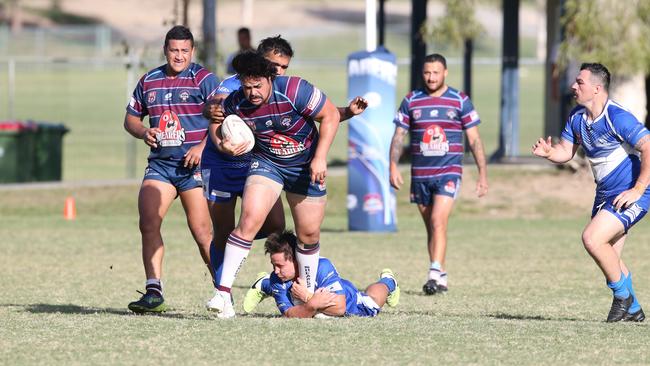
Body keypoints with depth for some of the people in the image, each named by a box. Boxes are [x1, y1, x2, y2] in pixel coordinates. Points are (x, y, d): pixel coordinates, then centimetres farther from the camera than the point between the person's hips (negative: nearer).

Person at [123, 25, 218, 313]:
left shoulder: (203, 79, -2)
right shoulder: (148, 81, 13)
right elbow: (131, 117, 21)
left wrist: (203, 147, -19)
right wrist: (144, 132, -1)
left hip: (194, 165, -4)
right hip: (160, 164, 4)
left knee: (202, 232, -6)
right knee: (148, 223, -12)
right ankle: (153, 293, -10)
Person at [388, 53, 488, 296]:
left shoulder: (460, 101, 1)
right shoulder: (411, 101, 6)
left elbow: (474, 139, 3)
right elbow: (398, 136, 8)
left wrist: (483, 173, -1)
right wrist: (393, 167, -4)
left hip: (449, 173, -3)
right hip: (420, 175, 3)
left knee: (438, 222, -19)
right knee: (431, 227, 8)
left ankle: (435, 274, -24)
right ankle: (441, 278, 17)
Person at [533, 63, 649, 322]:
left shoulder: (617, 117, -21)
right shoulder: (577, 116, 5)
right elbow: (565, 151, 11)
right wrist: (548, 152, -13)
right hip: (605, 194, 9)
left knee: (592, 238, -22)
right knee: (609, 259, 11)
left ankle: (623, 294, -4)